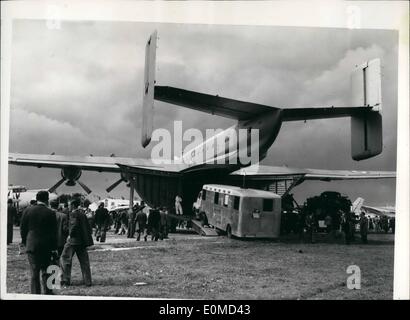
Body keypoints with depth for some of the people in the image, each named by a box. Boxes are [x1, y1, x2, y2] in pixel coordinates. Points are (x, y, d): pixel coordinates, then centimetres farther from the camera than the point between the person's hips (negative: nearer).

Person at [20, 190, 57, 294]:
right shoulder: (50, 213, -5)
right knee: (46, 271, 11)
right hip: (46, 247, -1)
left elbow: (22, 228, 4)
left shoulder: (28, 211, 0)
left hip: (32, 245, 1)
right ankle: (47, 292, 13)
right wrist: (54, 247, 3)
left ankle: (36, 294, 6)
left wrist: (25, 242, 15)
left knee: (34, 273, 5)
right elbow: (54, 232, -3)